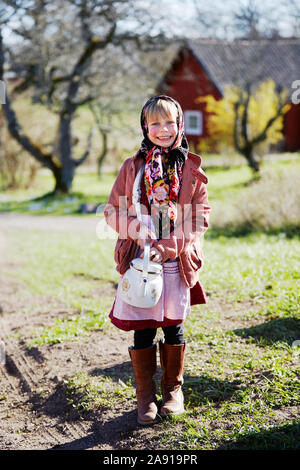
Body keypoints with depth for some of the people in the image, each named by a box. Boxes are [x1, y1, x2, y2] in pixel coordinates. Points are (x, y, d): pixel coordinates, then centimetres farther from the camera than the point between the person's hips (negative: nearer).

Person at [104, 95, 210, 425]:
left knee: (173, 325, 8)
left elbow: (201, 215, 1)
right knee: (142, 328, 2)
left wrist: (171, 245, -11)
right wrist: (135, 228, -13)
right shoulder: (132, 167, 5)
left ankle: (173, 388, 27)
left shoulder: (192, 169, 4)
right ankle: (145, 394, 18)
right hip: (140, 259, 0)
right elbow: (112, 210, 7)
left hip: (177, 260, 0)